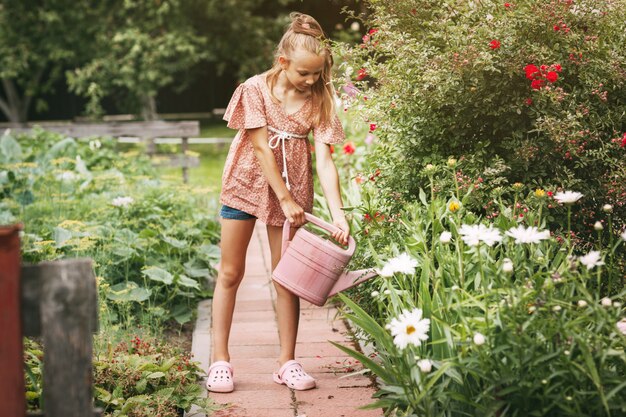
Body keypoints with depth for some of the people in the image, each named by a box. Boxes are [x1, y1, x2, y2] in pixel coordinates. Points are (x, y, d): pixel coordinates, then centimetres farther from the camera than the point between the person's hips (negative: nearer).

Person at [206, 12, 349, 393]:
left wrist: (338, 214, -22)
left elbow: (324, 159, -13)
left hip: (293, 189, 1)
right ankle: (220, 360, 12)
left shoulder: (319, 99, -7)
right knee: (230, 274, 3)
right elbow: (262, 148, -15)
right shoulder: (256, 89, -13)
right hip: (248, 183, -1)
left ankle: (287, 362, 12)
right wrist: (285, 199, -18)